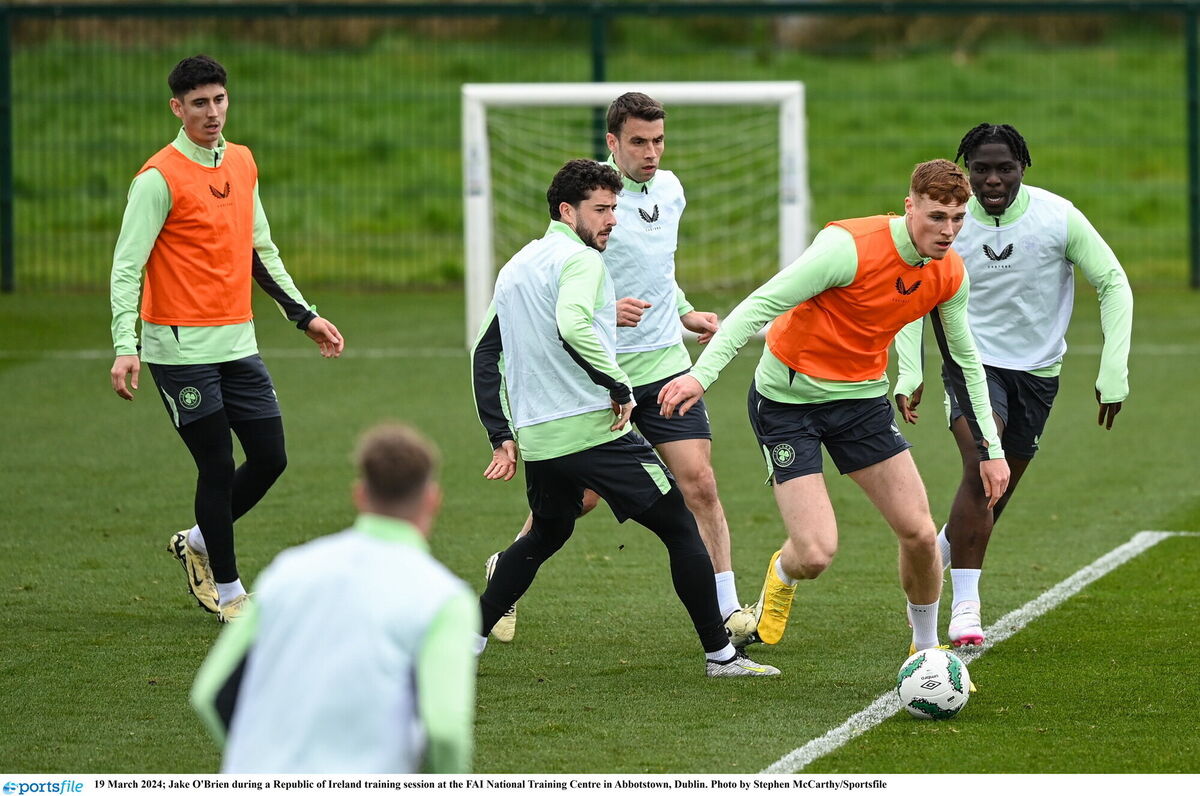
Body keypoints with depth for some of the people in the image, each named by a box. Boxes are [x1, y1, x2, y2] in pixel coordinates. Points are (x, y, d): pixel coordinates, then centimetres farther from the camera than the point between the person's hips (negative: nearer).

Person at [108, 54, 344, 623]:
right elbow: (126, 266, -15)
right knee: (218, 467, -3)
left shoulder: (242, 164, 10)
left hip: (237, 342, 7)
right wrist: (124, 347, -26)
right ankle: (228, 592, 12)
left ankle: (198, 543, 29)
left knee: (270, 459, 6)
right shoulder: (160, 178, -12)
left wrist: (304, 315, 18)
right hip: (181, 349, -7)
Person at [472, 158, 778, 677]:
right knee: (680, 528, 2)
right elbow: (572, 327, -28)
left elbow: (484, 353, 20)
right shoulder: (579, 260, -8)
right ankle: (720, 654, 2)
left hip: (537, 437, 8)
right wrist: (619, 386, -20)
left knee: (545, 536, 29)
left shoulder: (515, 268, 18)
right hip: (596, 429, -8)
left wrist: (501, 436, 20)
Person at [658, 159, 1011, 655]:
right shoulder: (852, 247, -26)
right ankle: (782, 575, 25)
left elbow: (964, 358, 13)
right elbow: (762, 305, -25)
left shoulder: (949, 274, -4)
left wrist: (990, 447, 14)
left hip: (862, 397, 6)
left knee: (919, 533, -5)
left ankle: (926, 648, 21)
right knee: (816, 555, -14)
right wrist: (703, 373, -34)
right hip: (787, 400, -6)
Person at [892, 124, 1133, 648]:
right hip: (972, 362, -2)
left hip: (1037, 370, 2)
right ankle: (965, 606, -20)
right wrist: (909, 374, -6)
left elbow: (1113, 285, -5)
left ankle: (934, 565, 38)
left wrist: (1113, 373, -11)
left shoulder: (1058, 217, -13)